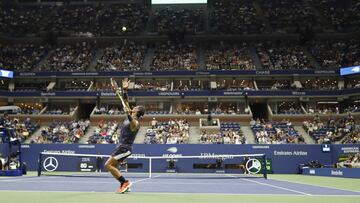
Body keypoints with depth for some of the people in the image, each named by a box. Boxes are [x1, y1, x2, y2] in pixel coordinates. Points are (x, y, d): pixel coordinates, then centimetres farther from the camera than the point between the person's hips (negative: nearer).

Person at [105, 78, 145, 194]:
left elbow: (131, 122, -41)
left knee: (108, 165, -14)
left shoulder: (135, 123, -16)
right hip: (121, 146, 10)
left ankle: (125, 182, -10)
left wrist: (128, 115, -58)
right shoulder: (130, 116, 9)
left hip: (125, 148, -10)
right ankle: (124, 185, 13)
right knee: (112, 166, 11)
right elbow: (125, 102, 11)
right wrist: (124, 90, 3)